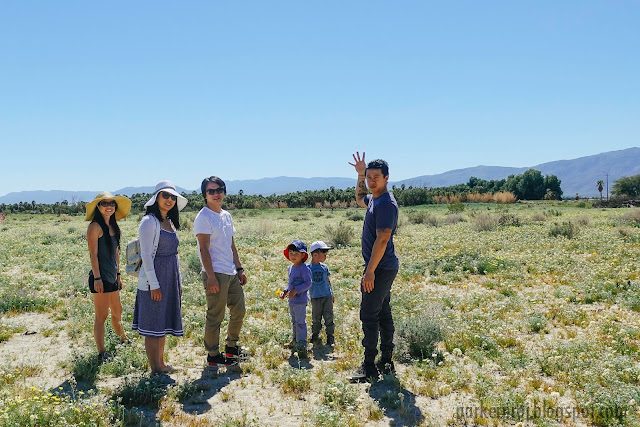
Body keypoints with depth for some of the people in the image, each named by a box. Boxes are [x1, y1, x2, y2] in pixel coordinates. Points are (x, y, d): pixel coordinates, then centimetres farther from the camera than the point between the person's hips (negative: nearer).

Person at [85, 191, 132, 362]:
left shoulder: (113, 226, 13)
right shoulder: (95, 226, -12)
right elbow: (93, 254, -15)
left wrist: (118, 274, 19)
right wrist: (97, 278, -18)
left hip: (112, 277, 8)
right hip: (101, 277, -8)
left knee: (117, 311, 22)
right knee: (101, 316, -2)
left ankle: (123, 338, 41)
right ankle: (101, 353, 5)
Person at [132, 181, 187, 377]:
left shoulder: (169, 222, 14)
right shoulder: (149, 221, -12)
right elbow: (146, 255, -16)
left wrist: (178, 281, 18)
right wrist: (154, 284, -19)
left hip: (170, 280, 9)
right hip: (154, 281, -9)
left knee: (163, 324, 17)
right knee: (153, 326, -1)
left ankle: (161, 363, 28)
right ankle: (155, 370, 6)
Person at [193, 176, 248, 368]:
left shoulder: (226, 216, 15)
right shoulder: (203, 218, -10)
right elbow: (204, 249, -15)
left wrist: (239, 269, 15)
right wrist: (211, 277, -19)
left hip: (231, 273, 9)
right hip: (216, 274, -9)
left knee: (239, 311, 16)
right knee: (215, 316, -1)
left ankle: (231, 348, 31)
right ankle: (213, 356, 13)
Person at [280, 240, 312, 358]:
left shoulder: (304, 269, -15)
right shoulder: (291, 268, 12)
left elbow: (308, 283, -18)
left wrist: (296, 290, -23)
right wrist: (285, 291, 9)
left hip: (300, 300, -9)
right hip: (291, 301, 9)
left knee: (300, 322, -8)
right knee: (294, 322, 20)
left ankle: (302, 346, -6)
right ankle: (295, 340, 33)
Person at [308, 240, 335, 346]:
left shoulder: (324, 267, 5)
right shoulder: (308, 268, -5)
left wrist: (332, 295, 18)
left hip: (327, 296, 2)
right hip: (315, 297, -2)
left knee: (329, 317, 1)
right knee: (316, 318, 5)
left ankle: (330, 337, 10)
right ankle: (315, 336, 21)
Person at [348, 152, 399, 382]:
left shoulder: (386, 203, -18)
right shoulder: (374, 199, 12)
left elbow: (382, 239, -23)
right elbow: (359, 199, 36)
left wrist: (370, 270, -24)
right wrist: (360, 175, 22)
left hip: (380, 268, -10)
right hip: (384, 268, 10)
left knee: (369, 316, -6)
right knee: (383, 314, 14)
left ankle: (369, 367, 1)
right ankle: (386, 363, 23)